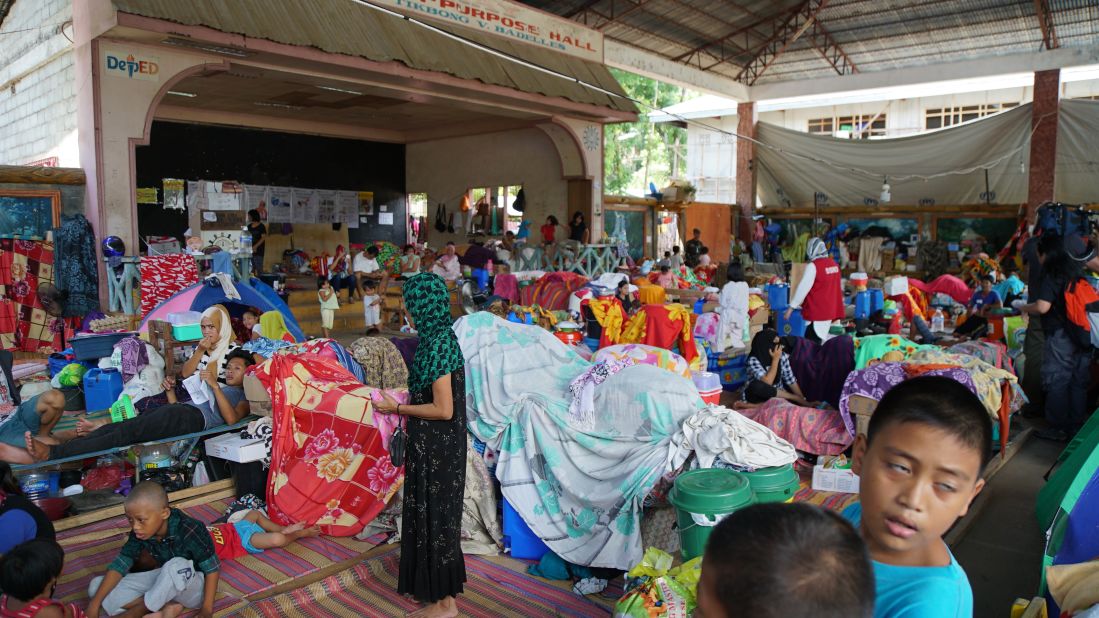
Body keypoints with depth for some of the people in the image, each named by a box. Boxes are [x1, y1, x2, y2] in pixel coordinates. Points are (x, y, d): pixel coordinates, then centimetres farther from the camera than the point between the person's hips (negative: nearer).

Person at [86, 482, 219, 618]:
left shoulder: (190, 531, -31)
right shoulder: (139, 533, -12)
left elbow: (212, 568, -24)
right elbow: (119, 565, -9)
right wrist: (94, 604, -18)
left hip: (194, 587, -6)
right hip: (165, 581, 6)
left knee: (176, 566, -40)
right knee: (96, 585, -6)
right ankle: (161, 606, -17)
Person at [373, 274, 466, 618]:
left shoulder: (437, 345, -23)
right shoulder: (441, 337, 6)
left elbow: (444, 409, -23)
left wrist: (397, 408, -15)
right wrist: (405, 399, 13)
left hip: (436, 447, -10)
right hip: (437, 445, 10)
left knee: (434, 515, 3)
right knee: (432, 514, 20)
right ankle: (435, 587, 36)